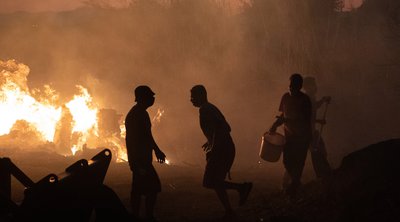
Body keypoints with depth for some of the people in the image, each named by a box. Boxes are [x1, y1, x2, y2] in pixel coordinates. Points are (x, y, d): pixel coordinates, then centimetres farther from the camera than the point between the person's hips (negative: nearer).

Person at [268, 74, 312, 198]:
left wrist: (287, 121, -29)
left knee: (298, 162, -1)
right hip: (289, 134, 5)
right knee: (287, 160, 7)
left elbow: (305, 120, -20)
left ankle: (294, 185, 15)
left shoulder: (304, 100, -16)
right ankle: (295, 182, 31)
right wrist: (274, 126, 1)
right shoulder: (286, 97, 2)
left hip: (302, 136, -5)